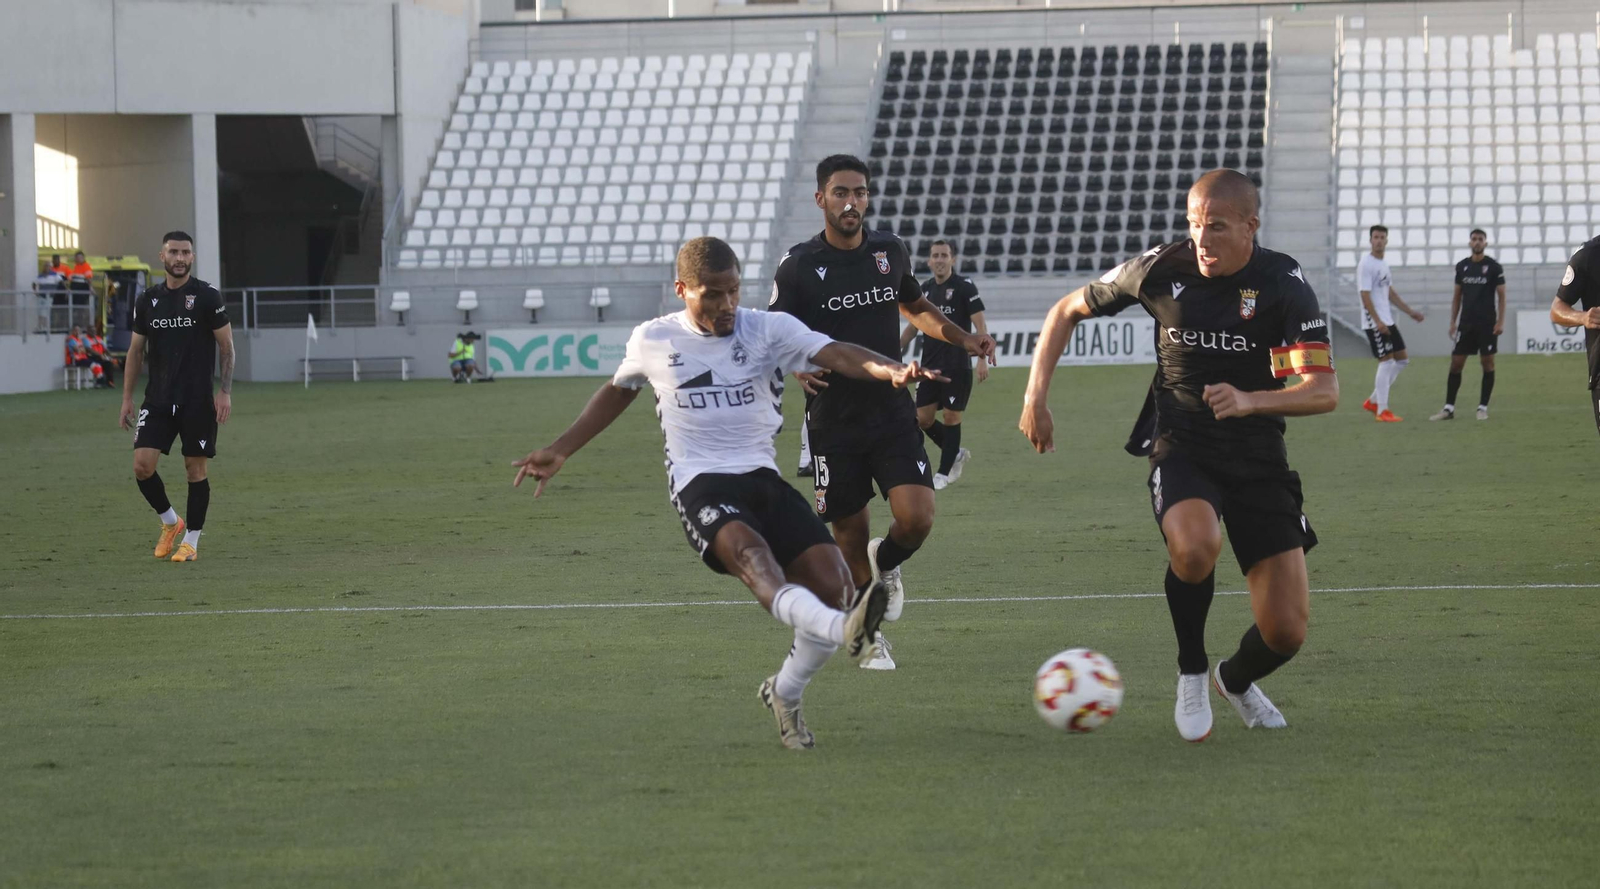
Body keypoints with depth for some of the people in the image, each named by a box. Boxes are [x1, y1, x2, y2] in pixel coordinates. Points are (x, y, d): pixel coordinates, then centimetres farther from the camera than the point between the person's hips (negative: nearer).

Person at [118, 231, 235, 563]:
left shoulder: (207, 296, -4)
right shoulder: (148, 299, 7)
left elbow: (226, 346, -1)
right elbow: (136, 350, 13)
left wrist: (225, 391, -10)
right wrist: (127, 399, 11)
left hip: (198, 399, -3)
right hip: (157, 399, 3)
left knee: (196, 469, 1)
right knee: (142, 464, -8)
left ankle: (191, 540, 14)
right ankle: (170, 521, 15)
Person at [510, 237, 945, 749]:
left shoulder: (768, 330, 4)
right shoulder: (653, 341, 8)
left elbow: (836, 355, -12)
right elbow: (618, 392, 29)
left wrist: (892, 371, -32)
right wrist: (560, 451, 29)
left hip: (763, 477, 3)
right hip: (700, 485, -2)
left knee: (832, 584, -15)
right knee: (749, 551, -36)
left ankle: (784, 694, 13)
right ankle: (841, 632, -64)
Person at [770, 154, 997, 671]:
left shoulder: (889, 251, 5)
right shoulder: (799, 266, -6)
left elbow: (915, 307, 23)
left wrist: (963, 339, 9)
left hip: (892, 412, 2)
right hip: (833, 420, -2)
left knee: (916, 519, -15)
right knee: (851, 536, 2)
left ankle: (886, 563, 20)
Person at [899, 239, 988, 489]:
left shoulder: (964, 287, -6)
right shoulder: (925, 289, 10)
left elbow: (980, 325, -9)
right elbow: (913, 326, 21)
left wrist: (982, 360, -18)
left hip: (957, 366, -6)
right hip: (929, 366, 6)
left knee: (951, 417, -1)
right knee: (923, 418, 3)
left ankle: (943, 473, 9)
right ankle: (956, 454, 26)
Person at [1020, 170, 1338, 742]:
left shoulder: (1282, 283, -12)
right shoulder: (1162, 270, -8)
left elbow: (1324, 392, -19)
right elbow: (1068, 310, 9)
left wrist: (1251, 401, -36)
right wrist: (1036, 395, 1)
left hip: (1258, 459, 1)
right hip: (1179, 452, -1)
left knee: (1286, 632, -8)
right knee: (1196, 545, -37)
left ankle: (1236, 681, 31)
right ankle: (1191, 675, -7)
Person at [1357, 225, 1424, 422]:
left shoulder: (1384, 264, 15)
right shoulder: (1366, 264, -12)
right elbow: (1365, 296, -18)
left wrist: (1411, 312, 20)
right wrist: (1378, 322, -24)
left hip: (1388, 322, 9)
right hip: (1374, 323, -9)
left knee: (1401, 360, 10)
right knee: (1386, 361, -9)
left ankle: (1373, 401, 17)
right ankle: (1382, 411, -3)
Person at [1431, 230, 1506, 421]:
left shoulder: (1494, 267, -3)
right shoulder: (1462, 266, 8)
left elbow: (1501, 296, -2)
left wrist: (1500, 321, -11)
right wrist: (1453, 322, 7)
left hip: (1487, 324, -3)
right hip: (1466, 323, 3)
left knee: (1487, 363, -1)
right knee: (1455, 363, -1)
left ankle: (1483, 407, 6)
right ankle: (1449, 408, 3)